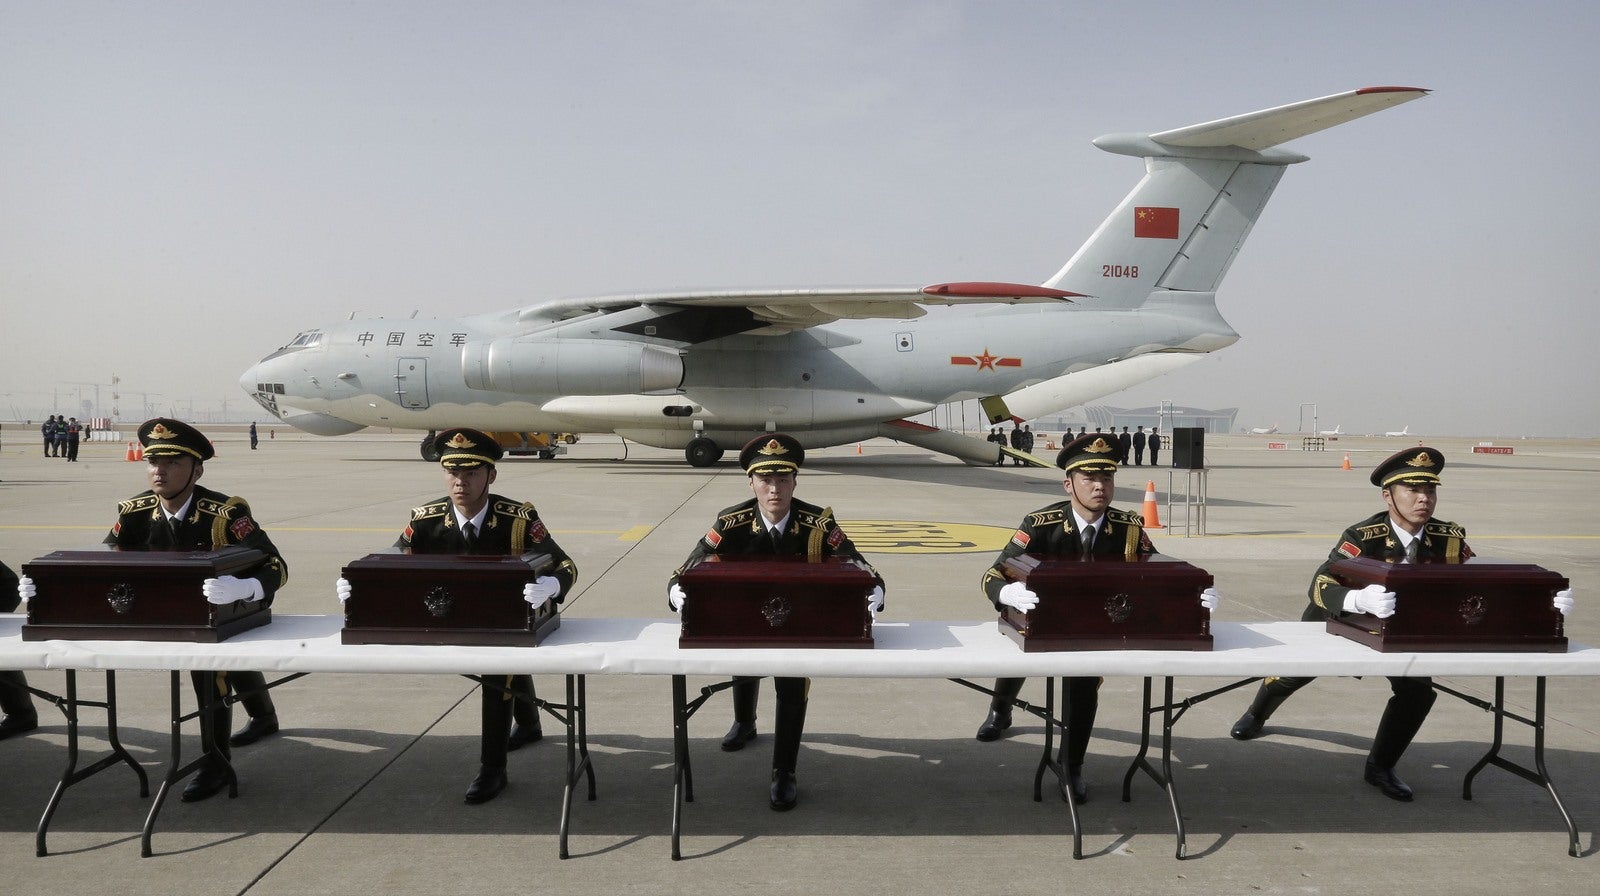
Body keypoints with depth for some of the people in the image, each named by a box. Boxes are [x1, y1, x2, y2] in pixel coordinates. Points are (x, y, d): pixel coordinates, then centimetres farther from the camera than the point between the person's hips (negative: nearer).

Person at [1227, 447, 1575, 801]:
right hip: (1338, 621, -3)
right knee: (1294, 669, 2)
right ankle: (1255, 716, 38)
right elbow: (1319, 586, -45)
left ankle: (1380, 767, 6)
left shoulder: (1449, 539, -21)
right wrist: (1361, 599, -67)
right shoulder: (1363, 537, -34)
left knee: (1419, 689, -17)